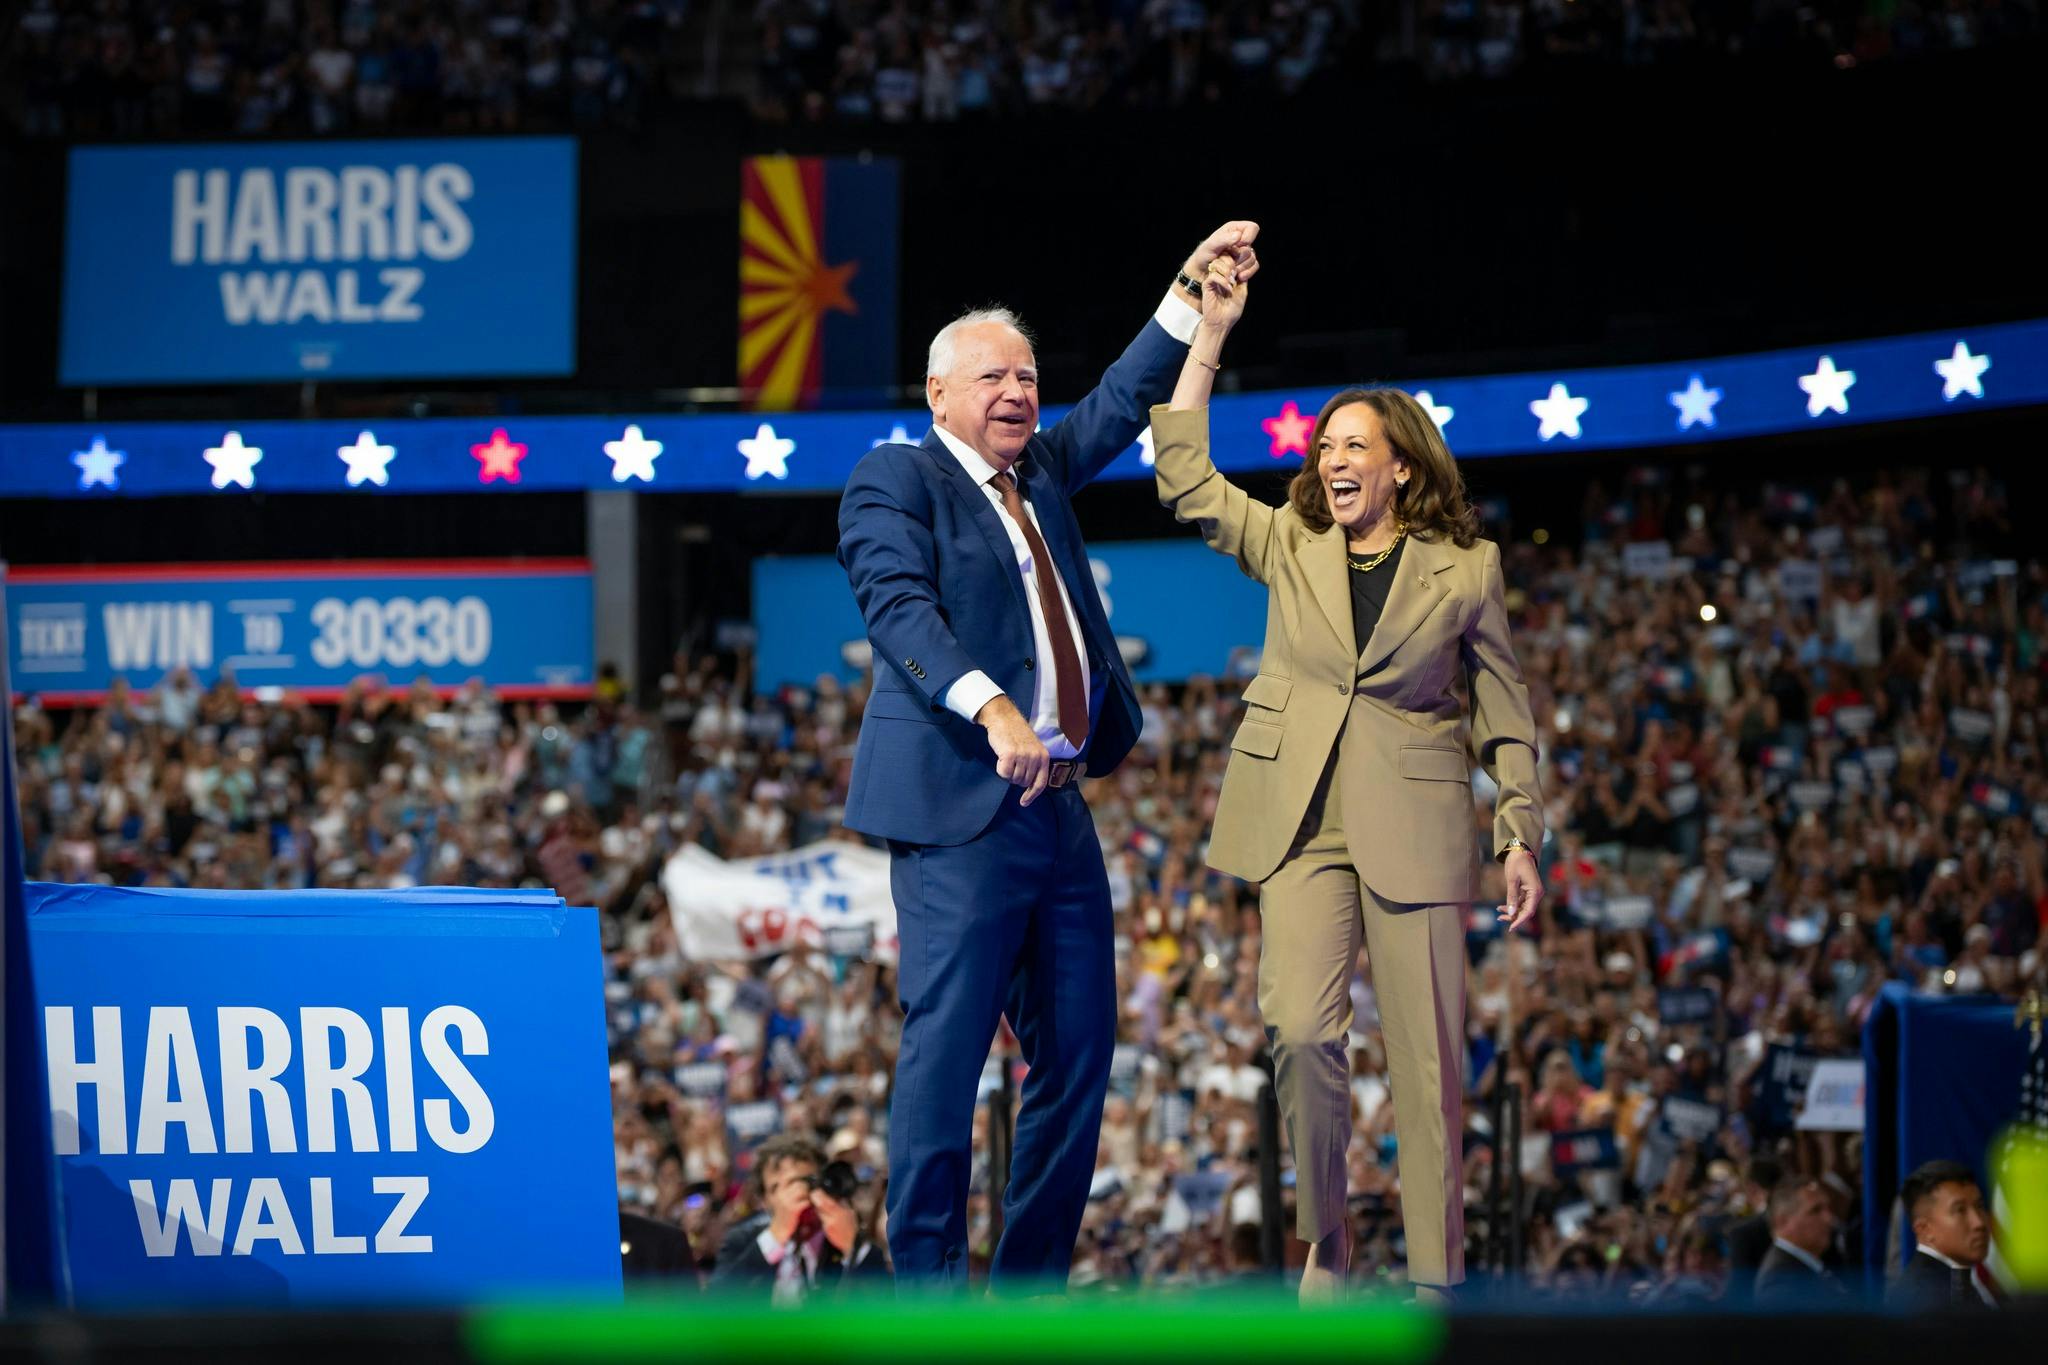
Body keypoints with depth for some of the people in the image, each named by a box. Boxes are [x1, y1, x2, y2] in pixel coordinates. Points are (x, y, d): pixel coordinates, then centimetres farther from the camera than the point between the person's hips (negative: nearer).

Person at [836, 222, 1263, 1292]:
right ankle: (926, 1285, -8)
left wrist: (1191, 297, 16)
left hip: (1058, 810, 8)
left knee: (1078, 1051, 8)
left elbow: (1119, 405, 27)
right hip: (961, 808, -8)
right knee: (945, 1046, -10)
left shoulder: (1040, 473, 20)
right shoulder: (896, 481, -3)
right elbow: (900, 605, -16)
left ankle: (1033, 1282, 14)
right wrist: (989, 706, -30)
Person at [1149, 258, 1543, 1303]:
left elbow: (1504, 711, 9)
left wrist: (1521, 836, 3)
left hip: (1413, 822, -1)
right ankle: (1325, 1238, 5)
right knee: (1301, 1029, -14)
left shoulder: (1465, 570, 4)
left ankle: (1434, 1280, 3)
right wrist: (1207, 333, 0)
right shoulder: (1288, 546, 10)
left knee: (1428, 1059, -3)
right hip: (1300, 817, 1)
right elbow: (1183, 479, 3)